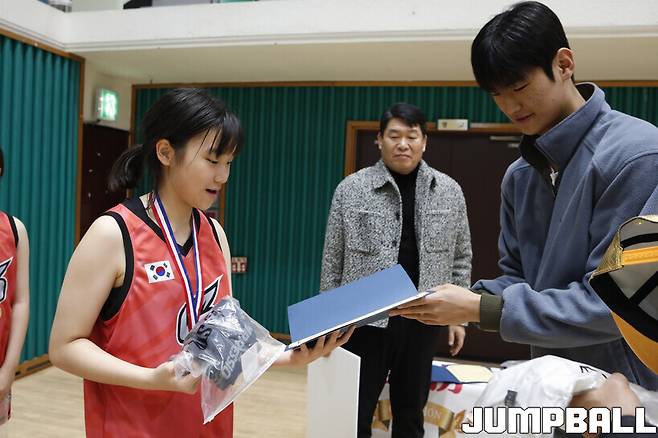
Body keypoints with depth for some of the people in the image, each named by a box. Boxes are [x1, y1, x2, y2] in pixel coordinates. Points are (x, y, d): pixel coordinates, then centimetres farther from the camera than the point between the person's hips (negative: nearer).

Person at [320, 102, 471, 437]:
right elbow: (332, 261, 0)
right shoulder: (351, 189, -4)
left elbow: (460, 260, 9)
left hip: (422, 322, 2)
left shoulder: (449, 192, 3)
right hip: (365, 320, -2)